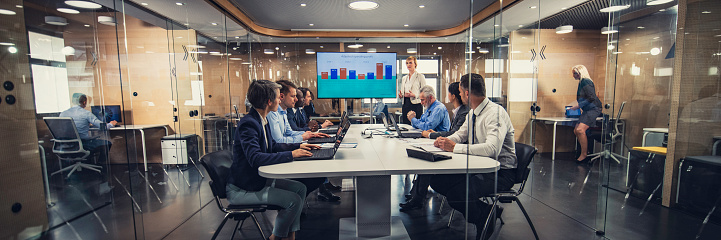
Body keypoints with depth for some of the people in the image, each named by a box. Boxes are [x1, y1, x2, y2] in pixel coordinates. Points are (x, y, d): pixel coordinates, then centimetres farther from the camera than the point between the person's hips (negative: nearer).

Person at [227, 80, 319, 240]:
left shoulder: (262, 120, 6)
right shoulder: (248, 123, -24)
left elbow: (273, 146, 18)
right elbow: (255, 158, -35)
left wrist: (299, 146, 6)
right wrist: (291, 154, -31)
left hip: (259, 179, 10)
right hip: (241, 189, -10)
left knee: (300, 188, 6)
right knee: (293, 200, -16)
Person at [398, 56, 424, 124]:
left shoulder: (420, 76, 1)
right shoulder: (404, 78, 19)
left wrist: (414, 95, -20)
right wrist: (401, 95, 1)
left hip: (416, 105, -5)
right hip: (405, 105, 6)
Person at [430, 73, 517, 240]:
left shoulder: (496, 113, -21)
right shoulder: (473, 113, 7)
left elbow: (492, 149, -35)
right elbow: (460, 134, 19)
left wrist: (455, 147, -29)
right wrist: (446, 140, -4)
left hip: (500, 172, -9)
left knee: (455, 194, -29)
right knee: (437, 181, -4)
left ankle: (485, 220, 4)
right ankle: (484, 209, 7)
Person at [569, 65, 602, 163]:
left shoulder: (586, 81, -12)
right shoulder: (581, 82, 17)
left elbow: (591, 98, -20)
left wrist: (578, 106, -17)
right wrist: (576, 107, 17)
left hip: (593, 110, -10)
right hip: (587, 110, 10)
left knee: (580, 129, -22)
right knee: (576, 130, 2)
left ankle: (584, 155, -14)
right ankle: (586, 151, 12)